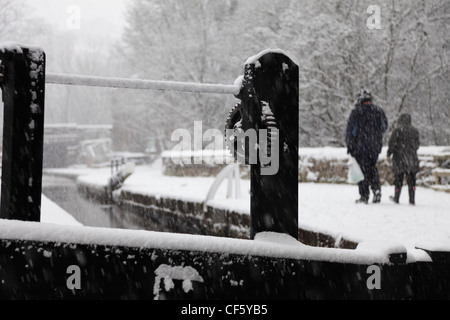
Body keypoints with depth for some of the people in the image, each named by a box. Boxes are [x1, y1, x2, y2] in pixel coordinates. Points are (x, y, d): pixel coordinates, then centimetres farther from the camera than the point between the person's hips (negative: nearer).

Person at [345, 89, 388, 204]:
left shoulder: (356, 111, -8)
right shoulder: (379, 111, 4)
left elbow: (350, 129, -8)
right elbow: (384, 127, 15)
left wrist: (349, 146, -2)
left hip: (360, 146, -4)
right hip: (375, 146, 4)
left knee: (363, 170, 2)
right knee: (372, 168, 19)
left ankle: (364, 196, 3)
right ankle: (376, 189, 1)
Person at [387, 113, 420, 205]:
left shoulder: (397, 131, -9)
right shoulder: (414, 131, 4)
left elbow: (392, 144, -10)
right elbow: (417, 144, 10)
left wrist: (389, 154, 5)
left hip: (400, 159, -3)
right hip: (412, 159, 3)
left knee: (398, 179, 7)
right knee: (411, 180, 7)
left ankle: (396, 198, 15)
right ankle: (412, 200, 4)